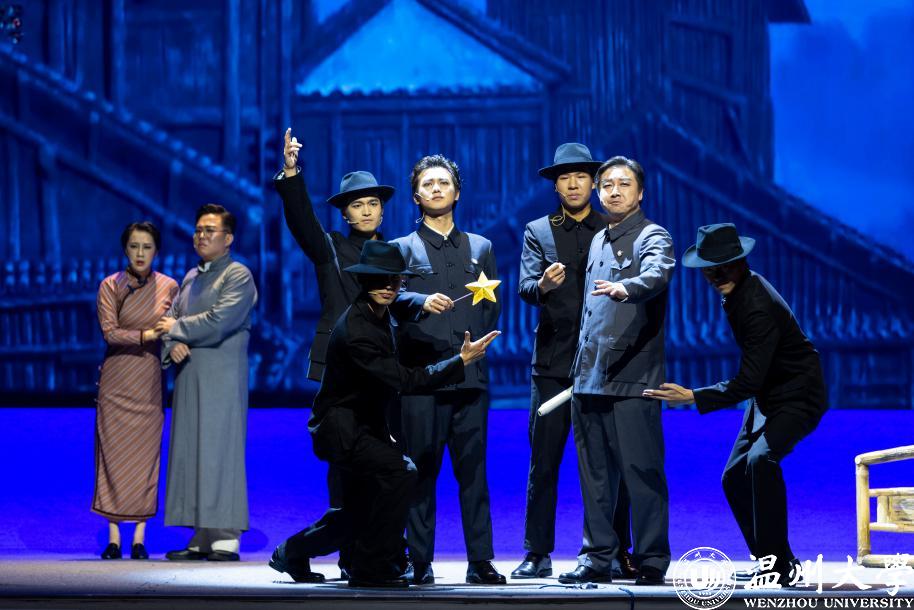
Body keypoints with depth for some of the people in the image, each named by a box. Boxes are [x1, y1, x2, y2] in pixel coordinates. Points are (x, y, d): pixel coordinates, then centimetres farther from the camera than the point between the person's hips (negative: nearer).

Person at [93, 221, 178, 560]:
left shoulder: (168, 287, 4)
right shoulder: (110, 286, 1)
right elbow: (110, 332, -7)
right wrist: (148, 334, -18)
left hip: (149, 380, 1)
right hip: (116, 380, -1)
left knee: (146, 454, -1)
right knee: (113, 453, -2)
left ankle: (140, 538, 2)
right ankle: (114, 536, 2)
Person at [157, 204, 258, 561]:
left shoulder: (238, 276, -3)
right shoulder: (191, 277, 21)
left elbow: (219, 321, -15)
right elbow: (170, 322, 17)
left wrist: (177, 328, -3)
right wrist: (172, 346, -5)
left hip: (221, 378, -7)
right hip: (189, 377, 7)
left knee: (219, 450, -9)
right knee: (190, 452, 5)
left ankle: (226, 539, -8)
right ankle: (202, 539, 8)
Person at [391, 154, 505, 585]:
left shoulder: (480, 248, 19)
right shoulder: (403, 249, 10)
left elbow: (491, 308, 17)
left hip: (470, 375, 2)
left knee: (473, 469, 0)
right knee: (421, 470, -3)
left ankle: (480, 561, 1)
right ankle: (419, 562, 0)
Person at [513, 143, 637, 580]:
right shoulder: (538, 232, 9)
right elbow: (526, 287, -5)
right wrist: (543, 285, -26)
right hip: (553, 361, 0)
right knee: (543, 461, -1)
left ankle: (617, 554, 6)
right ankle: (537, 554, 4)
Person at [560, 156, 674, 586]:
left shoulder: (652, 237, -4)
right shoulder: (598, 241, 19)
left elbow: (656, 276, -26)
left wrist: (624, 287, -46)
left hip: (632, 379, -7)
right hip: (589, 377, 7)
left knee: (641, 471, -6)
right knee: (595, 473, 9)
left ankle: (651, 562, 0)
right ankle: (597, 558, 15)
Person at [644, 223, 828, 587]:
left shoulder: (758, 306, -30)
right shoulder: (737, 292, 0)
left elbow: (747, 383, -30)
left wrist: (692, 397, -30)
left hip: (799, 396, -10)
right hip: (768, 397, 10)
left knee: (761, 460, -32)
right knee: (735, 477, 7)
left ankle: (779, 566, -27)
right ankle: (769, 562, 19)